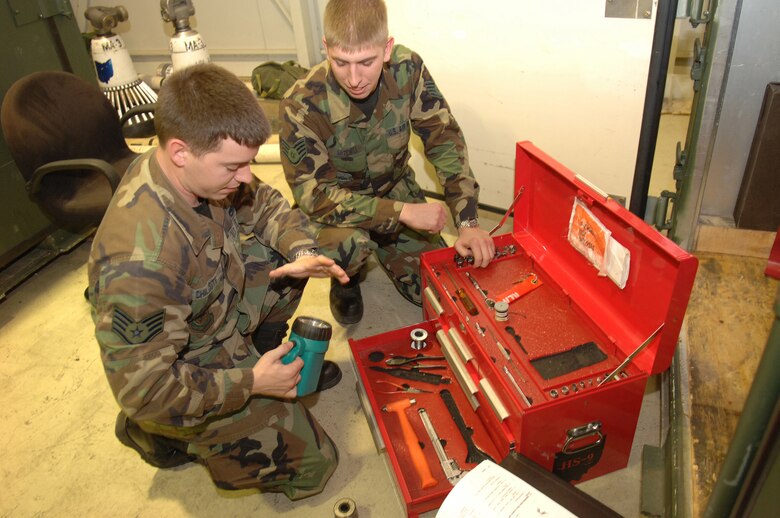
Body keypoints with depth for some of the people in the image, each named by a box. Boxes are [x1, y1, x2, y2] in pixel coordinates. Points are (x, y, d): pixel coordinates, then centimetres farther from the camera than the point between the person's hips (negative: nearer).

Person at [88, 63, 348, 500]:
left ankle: (255, 355, 14)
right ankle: (164, 435, 11)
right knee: (314, 463, 1)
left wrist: (303, 252, -17)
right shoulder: (141, 260, -40)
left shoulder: (200, 172, -17)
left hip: (218, 315, 7)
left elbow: (265, 205, 2)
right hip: (188, 372, -7)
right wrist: (251, 384, -24)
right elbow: (142, 389, -31)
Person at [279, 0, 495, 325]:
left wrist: (467, 222, -23)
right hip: (336, 203, -3)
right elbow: (313, 194, -30)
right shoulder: (301, 106, -31)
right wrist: (403, 212, -35)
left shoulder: (407, 69, -21)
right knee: (349, 243, -37)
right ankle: (346, 277, 2)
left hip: (396, 190, 4)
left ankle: (381, 249, 28)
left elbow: (445, 141, -15)